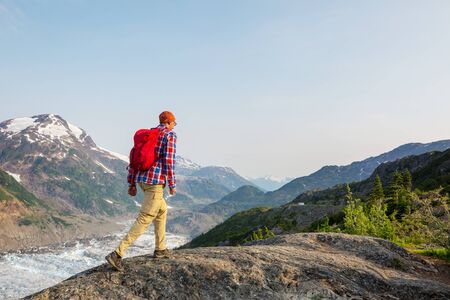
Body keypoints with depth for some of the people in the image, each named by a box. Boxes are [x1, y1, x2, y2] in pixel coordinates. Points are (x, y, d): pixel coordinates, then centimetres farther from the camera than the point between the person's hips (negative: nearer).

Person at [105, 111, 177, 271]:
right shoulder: (171, 135, -5)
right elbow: (168, 161, -15)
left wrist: (132, 184, 15)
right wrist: (172, 185, -5)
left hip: (142, 178, 9)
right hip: (156, 181, -9)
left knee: (162, 209, 25)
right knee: (144, 220, -6)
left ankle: (160, 249, 29)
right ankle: (117, 254, -13)